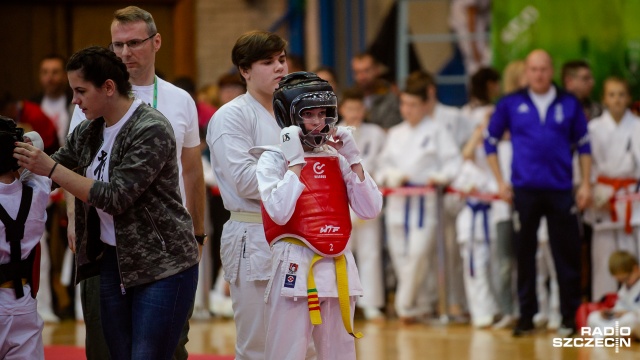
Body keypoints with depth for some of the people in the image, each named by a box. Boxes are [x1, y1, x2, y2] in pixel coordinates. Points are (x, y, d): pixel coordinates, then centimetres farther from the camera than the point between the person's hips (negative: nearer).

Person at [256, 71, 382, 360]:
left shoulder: (336, 158, 11)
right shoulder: (273, 159, -3)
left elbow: (370, 210, 2)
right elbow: (280, 213, -19)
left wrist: (353, 159, -3)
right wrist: (295, 161, -15)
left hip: (339, 268, 6)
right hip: (295, 267, -5)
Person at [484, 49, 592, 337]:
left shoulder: (569, 104, 5)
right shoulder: (510, 105, 3)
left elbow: (583, 145, 11)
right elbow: (490, 141, 10)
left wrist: (586, 184, 5)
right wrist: (500, 181, 5)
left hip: (561, 191, 0)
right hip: (525, 191, 0)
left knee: (567, 254, 1)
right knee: (525, 254, 4)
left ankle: (570, 316, 9)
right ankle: (526, 317, 12)